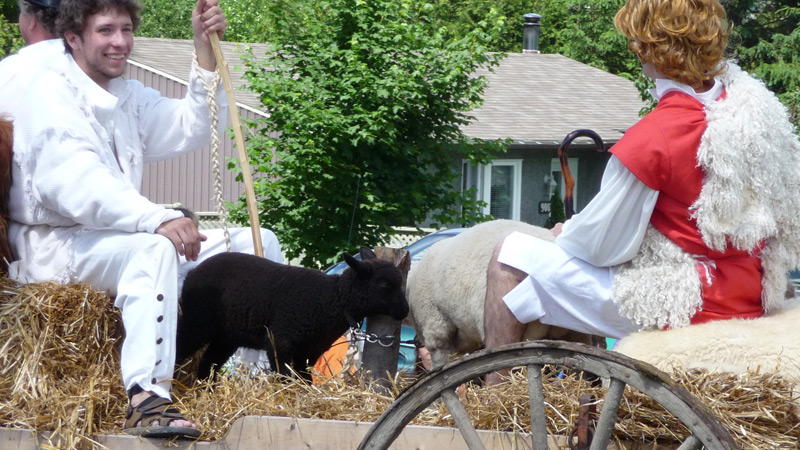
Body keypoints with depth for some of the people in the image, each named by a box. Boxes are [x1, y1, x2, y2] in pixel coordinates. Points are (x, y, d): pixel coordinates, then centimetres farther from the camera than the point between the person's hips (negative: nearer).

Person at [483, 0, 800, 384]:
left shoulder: (650, 140, -23)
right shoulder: (756, 105, -3)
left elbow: (602, 246, -14)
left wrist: (566, 233, 9)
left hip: (677, 307, -8)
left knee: (510, 257, 4)